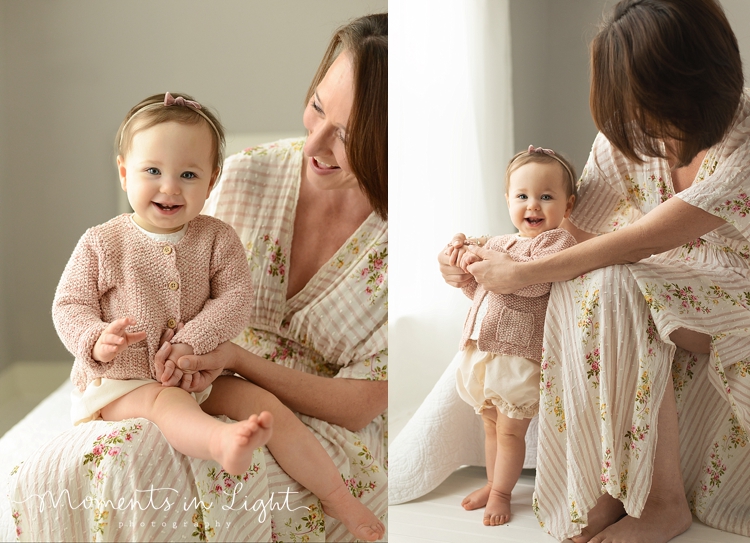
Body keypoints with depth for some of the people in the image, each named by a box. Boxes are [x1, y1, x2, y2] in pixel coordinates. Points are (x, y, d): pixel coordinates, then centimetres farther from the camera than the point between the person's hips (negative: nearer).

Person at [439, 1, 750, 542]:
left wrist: (520, 273, -19)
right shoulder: (630, 130, -4)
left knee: (609, 285, -32)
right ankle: (612, 485, -14)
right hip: (662, 296, 6)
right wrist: (484, 257, -9)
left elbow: (637, 242, -25)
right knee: (586, 284, -25)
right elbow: (579, 229, 3)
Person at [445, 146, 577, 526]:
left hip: (520, 354, -7)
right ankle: (493, 483, 36)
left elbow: (534, 282, -26)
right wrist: (463, 263, -1)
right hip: (482, 349, 7)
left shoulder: (557, 241, -9)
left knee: (510, 430, 5)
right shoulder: (497, 243, 12)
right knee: (491, 424, 20)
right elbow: (476, 290, 17)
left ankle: (501, 493, 22)